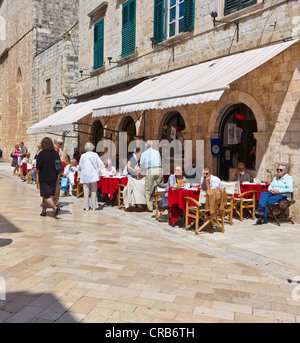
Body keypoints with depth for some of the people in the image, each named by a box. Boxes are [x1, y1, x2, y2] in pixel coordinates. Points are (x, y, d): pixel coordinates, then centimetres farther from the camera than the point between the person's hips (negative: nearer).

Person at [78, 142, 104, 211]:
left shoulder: (83, 155, 1)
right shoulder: (95, 155, 0)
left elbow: (80, 166, 8)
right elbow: (100, 164, -3)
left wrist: (81, 170, 28)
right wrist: (99, 170, 11)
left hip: (85, 176, 0)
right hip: (94, 175, 0)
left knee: (86, 191, 5)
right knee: (93, 191, 6)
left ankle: (86, 206, 7)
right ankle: (93, 206, 8)